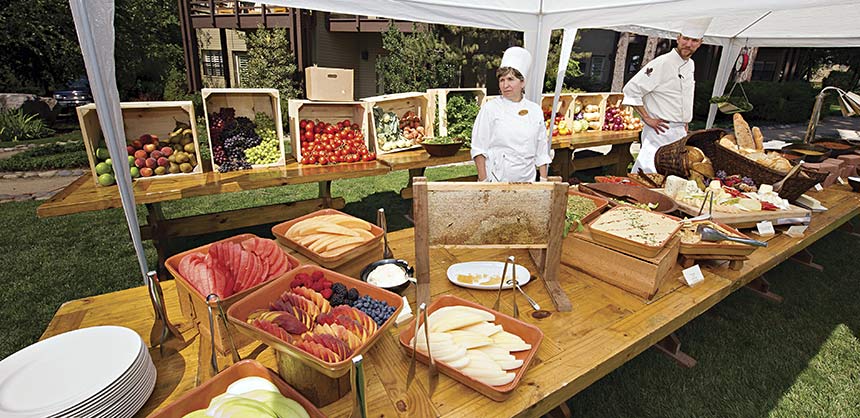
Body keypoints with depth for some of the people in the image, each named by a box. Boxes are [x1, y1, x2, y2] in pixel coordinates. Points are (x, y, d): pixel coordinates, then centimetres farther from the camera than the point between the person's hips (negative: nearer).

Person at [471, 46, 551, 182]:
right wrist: (483, 181, -11)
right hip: (496, 181, -3)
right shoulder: (490, 108, -4)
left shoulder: (535, 110, 7)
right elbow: (479, 149, -6)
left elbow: (541, 152, 10)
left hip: (527, 180, 4)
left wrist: (544, 181, 6)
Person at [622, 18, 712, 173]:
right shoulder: (661, 64, -14)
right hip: (660, 130, -9)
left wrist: (684, 124, 20)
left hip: (680, 132, 9)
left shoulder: (690, 65, 13)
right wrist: (647, 119, -17)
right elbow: (631, 90, -18)